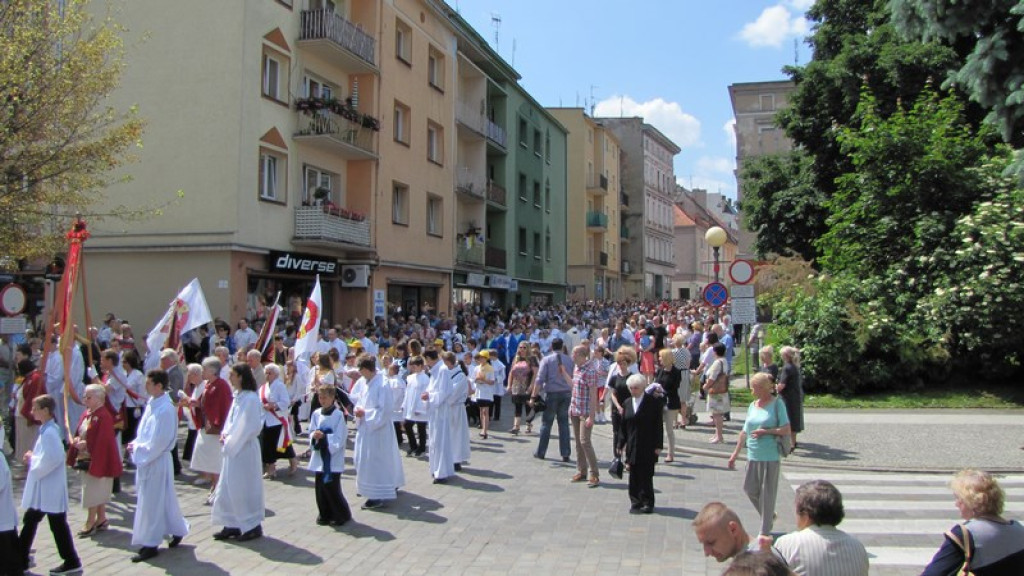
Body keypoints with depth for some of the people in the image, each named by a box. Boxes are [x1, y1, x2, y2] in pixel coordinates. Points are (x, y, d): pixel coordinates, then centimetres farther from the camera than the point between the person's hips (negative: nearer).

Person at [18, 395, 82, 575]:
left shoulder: (49, 433, -20)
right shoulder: (45, 430, 10)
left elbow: (51, 460, -27)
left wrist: (32, 459, -13)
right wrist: (33, 457, 4)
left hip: (50, 488, -10)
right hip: (42, 487, 10)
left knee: (58, 524, -1)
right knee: (29, 521, 16)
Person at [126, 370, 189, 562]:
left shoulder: (165, 409, -21)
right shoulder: (152, 403, 6)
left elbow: (159, 442, -21)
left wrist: (138, 448, -14)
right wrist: (136, 445, 1)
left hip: (157, 461, -8)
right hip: (147, 459, 8)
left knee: (151, 501, 0)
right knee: (164, 498, 16)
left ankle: (150, 544, 10)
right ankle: (177, 530, 30)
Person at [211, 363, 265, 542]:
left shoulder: (251, 398, -17)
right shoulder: (237, 396, 10)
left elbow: (252, 426, -19)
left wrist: (232, 441, -14)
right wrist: (225, 434, 1)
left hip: (244, 449, -9)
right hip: (232, 448, 9)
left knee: (243, 488, -1)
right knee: (229, 488, 13)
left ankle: (253, 526, 11)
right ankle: (233, 525, 23)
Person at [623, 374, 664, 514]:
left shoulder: (653, 402, -5)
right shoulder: (627, 403, 9)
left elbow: (658, 425, -5)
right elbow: (623, 425, 12)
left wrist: (658, 445, -8)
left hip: (648, 447, -4)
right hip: (632, 446, 4)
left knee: (646, 475, 0)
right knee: (634, 476, 7)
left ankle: (648, 503, 10)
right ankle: (635, 502, 15)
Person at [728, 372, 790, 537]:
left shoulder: (777, 404, -8)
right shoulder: (752, 406, 8)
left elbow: (786, 429, -10)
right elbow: (745, 432, 14)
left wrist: (766, 431, -18)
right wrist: (735, 454, 14)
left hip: (770, 457, -6)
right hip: (753, 456, 6)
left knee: (767, 493, 2)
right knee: (749, 489, 10)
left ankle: (765, 531, 15)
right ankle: (769, 516, 34)